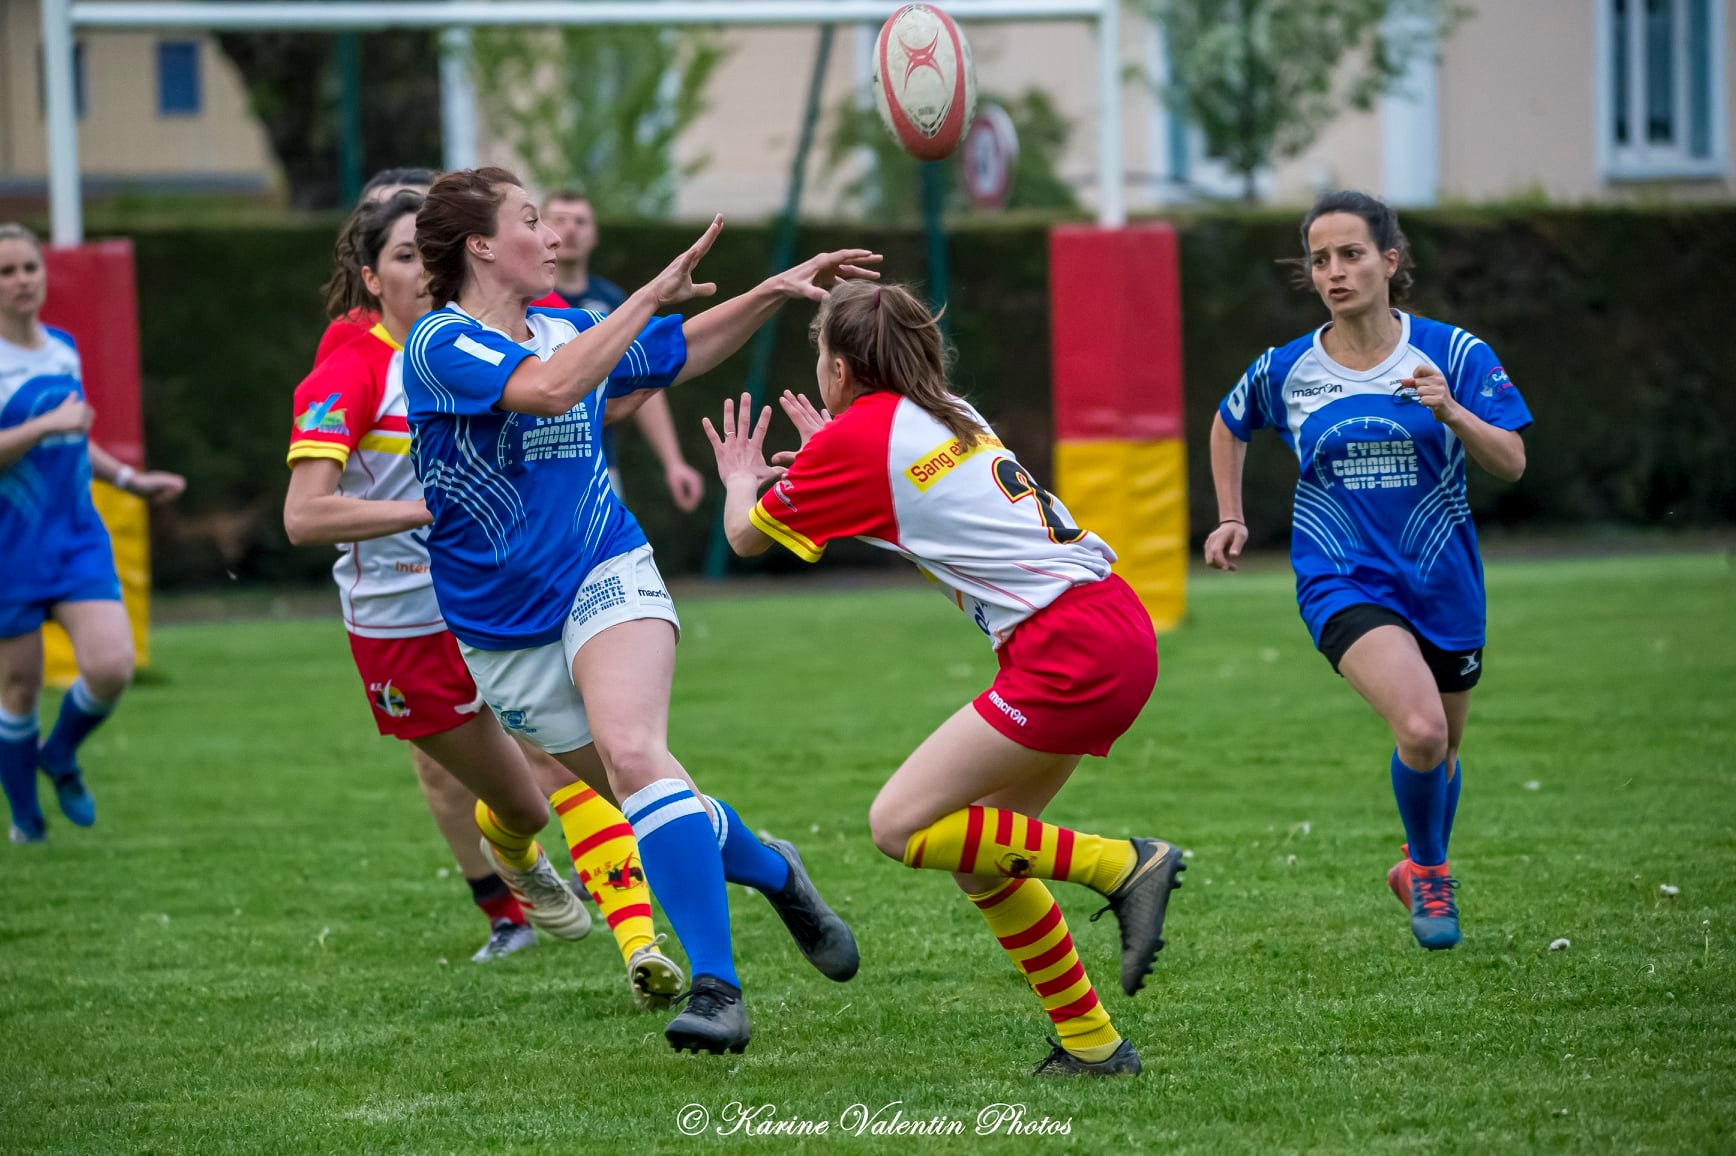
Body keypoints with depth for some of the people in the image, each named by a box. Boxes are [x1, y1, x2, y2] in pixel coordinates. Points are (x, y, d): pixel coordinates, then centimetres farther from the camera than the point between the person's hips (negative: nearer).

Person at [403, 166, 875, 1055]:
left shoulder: (568, 331, 8)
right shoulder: (440, 345, -12)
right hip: (503, 632, -1)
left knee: (632, 750, -26)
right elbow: (550, 388, -30)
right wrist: (650, 297, -28)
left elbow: (682, 353, 28)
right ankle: (771, 870, 33)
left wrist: (776, 290, 19)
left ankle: (715, 986, -29)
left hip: (608, 580, 1)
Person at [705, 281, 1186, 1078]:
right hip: (1113, 626, 9)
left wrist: (740, 479, 33)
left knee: (899, 824, -9)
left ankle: (1125, 866, -10)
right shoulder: (949, 416, 19)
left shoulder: (857, 436, -4)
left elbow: (746, 535, 13)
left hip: (1073, 651, -9)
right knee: (977, 848, 13)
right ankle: (1092, 1043, 12)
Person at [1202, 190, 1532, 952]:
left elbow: (1511, 463, -11)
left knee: (1441, 753, 16)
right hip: (1342, 582, -2)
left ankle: (1421, 870, 47)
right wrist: (1231, 518, 13)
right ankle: (1429, 870, 1)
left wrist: (1450, 411, -27)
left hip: (1443, 581, 2)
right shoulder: (1285, 371, -4)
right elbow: (1229, 427, 18)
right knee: (1420, 727, -26)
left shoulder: (1452, 354, -7)